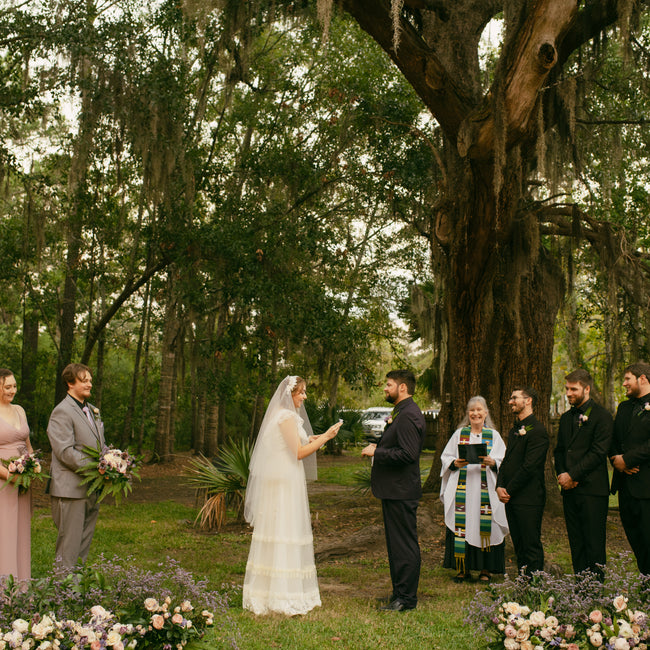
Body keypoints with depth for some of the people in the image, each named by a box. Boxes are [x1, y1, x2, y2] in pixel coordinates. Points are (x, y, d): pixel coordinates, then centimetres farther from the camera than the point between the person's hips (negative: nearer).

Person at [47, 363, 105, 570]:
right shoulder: (62, 412, -10)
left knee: (84, 543, 12)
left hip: (91, 489, 8)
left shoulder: (92, 410, 18)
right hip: (71, 489, -8)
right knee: (69, 544, -4)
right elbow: (65, 451, -18)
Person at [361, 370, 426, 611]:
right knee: (397, 544, 17)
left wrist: (377, 452, -19)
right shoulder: (401, 412, 15)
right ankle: (399, 592, 27)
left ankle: (406, 598, 4)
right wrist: (379, 446, 8)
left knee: (405, 545, -3)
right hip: (395, 489, 11)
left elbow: (408, 454, -26)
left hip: (401, 492, -11)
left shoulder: (408, 415, -19)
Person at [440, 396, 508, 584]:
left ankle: (485, 569, 8)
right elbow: (445, 458, 10)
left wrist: (492, 462, -17)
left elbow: (504, 461, 3)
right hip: (462, 489, 1)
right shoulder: (459, 434, 12)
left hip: (485, 490, -1)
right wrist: (455, 463, -11)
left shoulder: (494, 435, 9)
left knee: (485, 527, -3)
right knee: (462, 525, -2)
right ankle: (463, 568, 8)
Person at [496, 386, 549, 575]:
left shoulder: (536, 430, -13)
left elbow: (529, 467, -18)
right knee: (518, 545, 13)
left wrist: (509, 491, -13)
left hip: (529, 498, -9)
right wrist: (500, 487, 1)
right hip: (510, 497, 9)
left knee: (531, 545, -4)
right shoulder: (514, 430, 18)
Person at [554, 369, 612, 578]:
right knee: (576, 543, 9)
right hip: (570, 490, 7)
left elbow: (598, 452, -13)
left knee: (594, 543, -4)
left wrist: (572, 475, -13)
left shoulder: (601, 416, -6)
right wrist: (562, 473, 0)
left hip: (592, 489, -7)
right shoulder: (566, 418, 17)